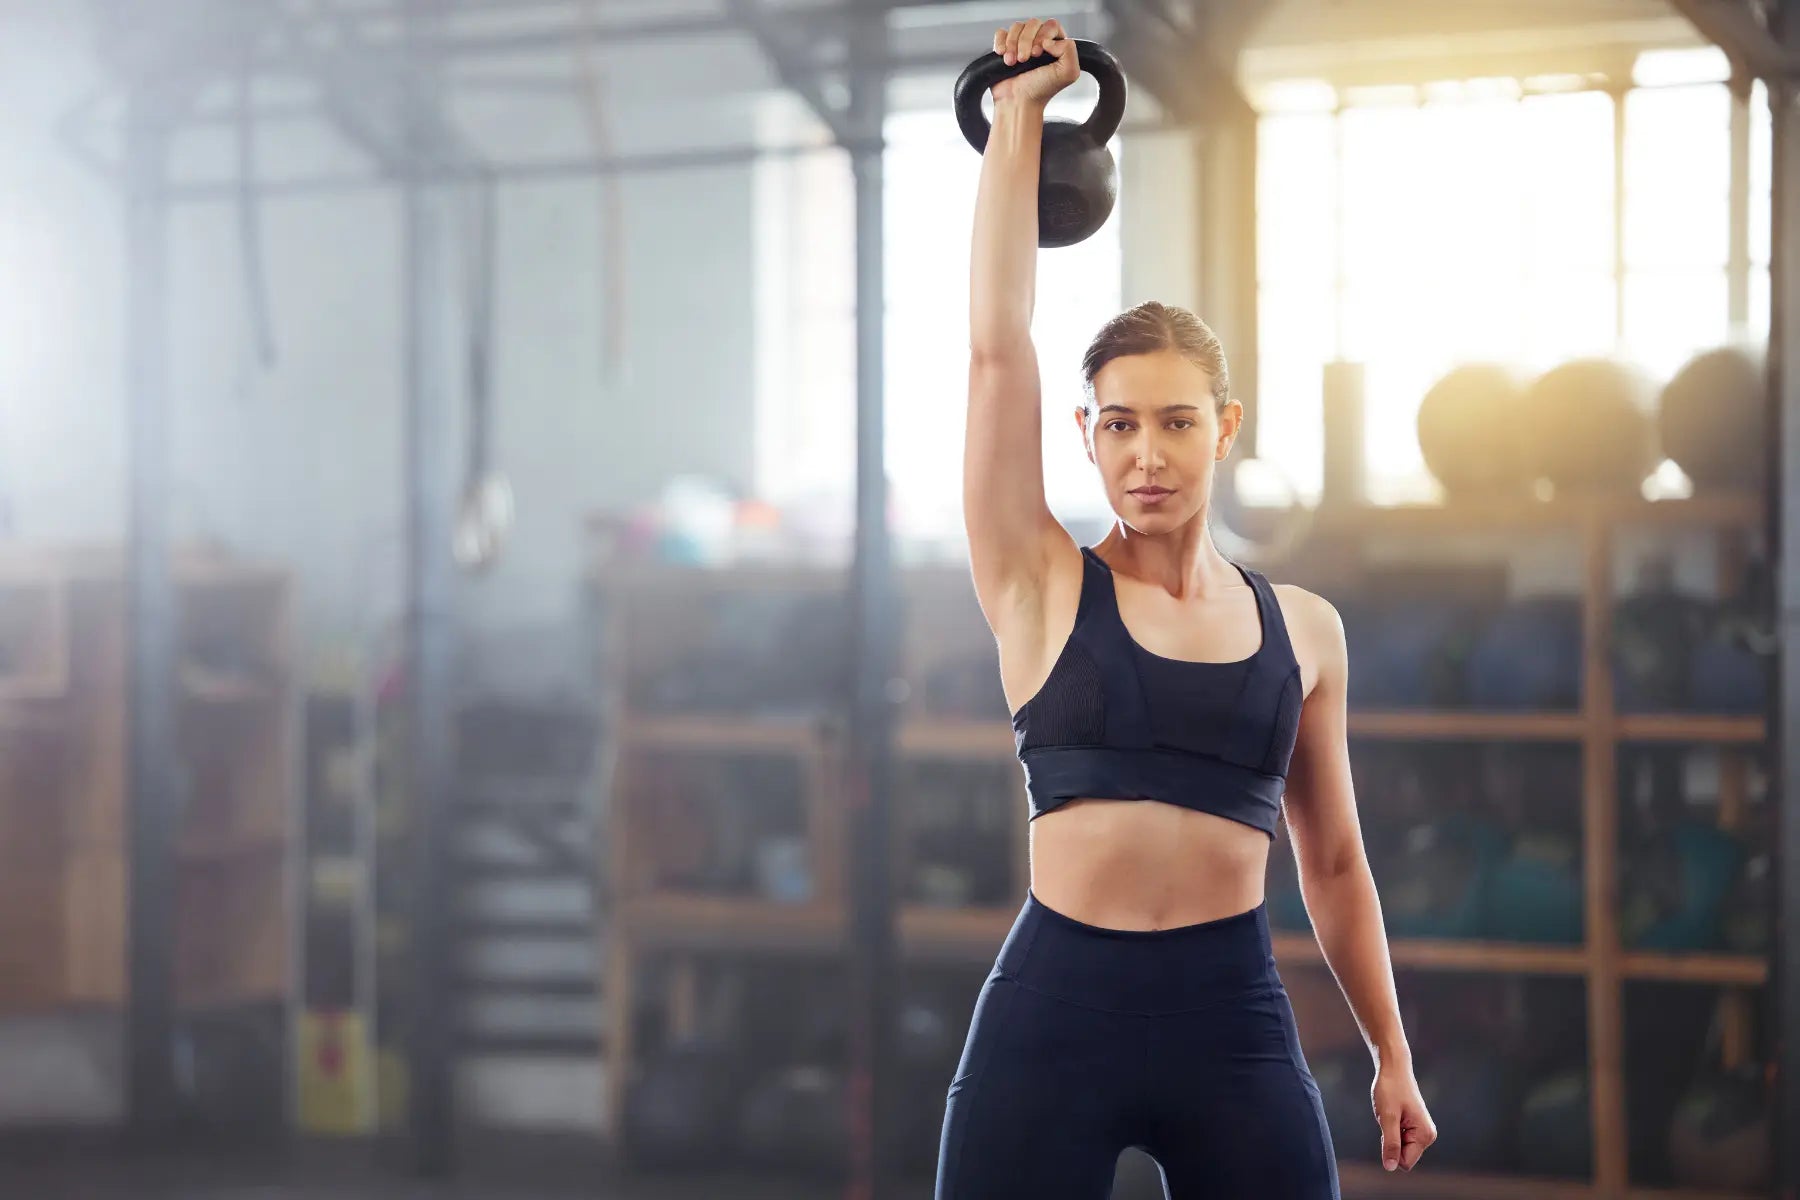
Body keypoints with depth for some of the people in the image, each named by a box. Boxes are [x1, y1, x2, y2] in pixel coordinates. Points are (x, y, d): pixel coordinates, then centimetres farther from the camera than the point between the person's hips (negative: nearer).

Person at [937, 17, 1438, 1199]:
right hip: (1057, 1008, -2)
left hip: (1233, 1014, 2)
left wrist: (1393, 1055, 17)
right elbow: (998, 346, -4)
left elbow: (1334, 858, 17)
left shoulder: (1303, 628, 9)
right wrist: (1019, 121, -1)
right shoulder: (1044, 588, 3)